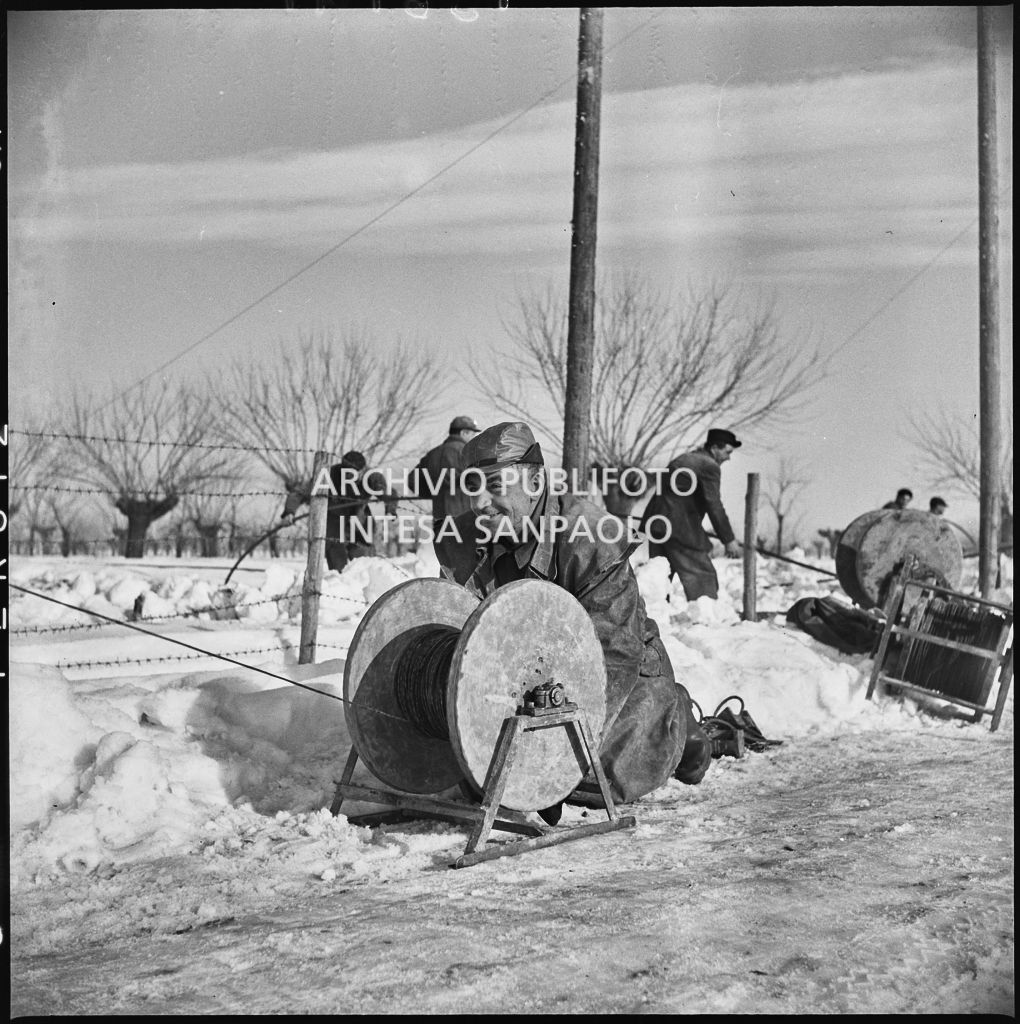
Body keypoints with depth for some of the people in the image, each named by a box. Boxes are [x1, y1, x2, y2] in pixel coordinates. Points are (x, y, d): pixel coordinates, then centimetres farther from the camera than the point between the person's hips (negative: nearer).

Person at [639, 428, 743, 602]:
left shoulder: (682, 459, 20)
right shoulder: (709, 466, -7)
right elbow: (714, 506, -12)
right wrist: (729, 540, -8)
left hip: (655, 523, 8)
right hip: (681, 529, -8)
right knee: (703, 577, -2)